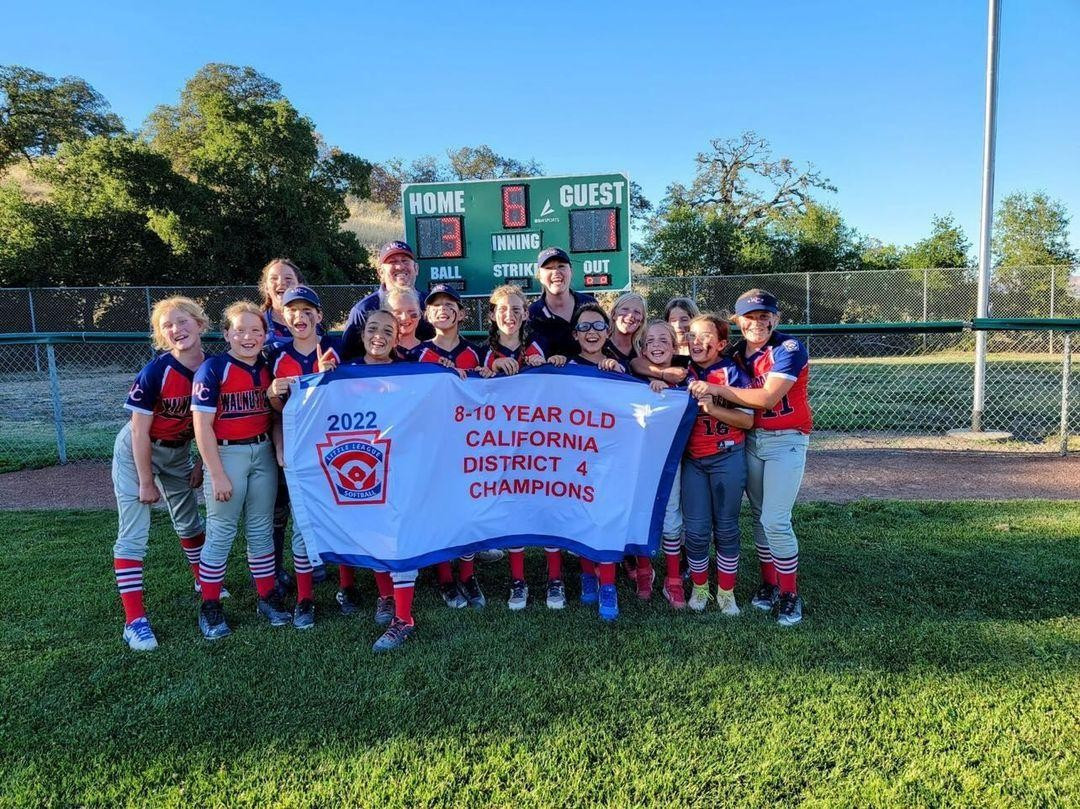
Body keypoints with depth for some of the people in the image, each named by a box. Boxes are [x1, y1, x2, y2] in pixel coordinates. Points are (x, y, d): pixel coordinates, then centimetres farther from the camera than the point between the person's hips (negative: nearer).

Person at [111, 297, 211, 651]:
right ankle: (134, 621, -2)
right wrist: (146, 482, -17)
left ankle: (203, 581, 42)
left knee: (189, 522, 20)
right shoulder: (155, 372, -27)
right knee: (133, 535, -6)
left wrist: (201, 463, 1)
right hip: (136, 453, -5)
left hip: (178, 453, 5)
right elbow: (140, 430, -21)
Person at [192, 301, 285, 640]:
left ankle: (268, 596, 24)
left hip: (263, 452, 5)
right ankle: (210, 606, 17)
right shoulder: (212, 369, -10)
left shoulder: (267, 368, 7)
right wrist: (217, 475, -14)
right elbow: (202, 425, -13)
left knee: (261, 529, 13)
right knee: (221, 533, 3)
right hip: (226, 454, -5)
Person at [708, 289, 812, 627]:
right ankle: (768, 584, 26)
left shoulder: (789, 349, -14)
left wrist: (718, 390, -23)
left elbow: (767, 397, -23)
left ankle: (790, 595, 6)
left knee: (775, 521, -9)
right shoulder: (736, 352, 5)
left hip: (786, 441, -6)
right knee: (758, 515, 11)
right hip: (750, 440, 6)